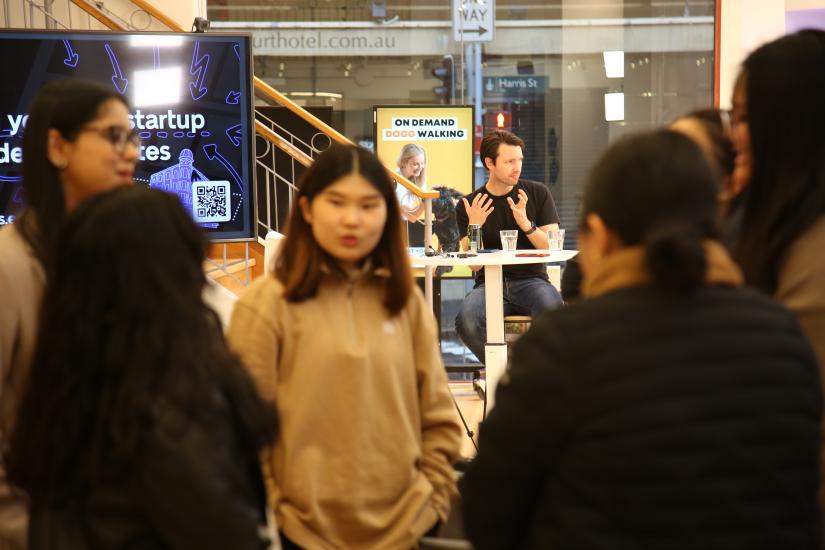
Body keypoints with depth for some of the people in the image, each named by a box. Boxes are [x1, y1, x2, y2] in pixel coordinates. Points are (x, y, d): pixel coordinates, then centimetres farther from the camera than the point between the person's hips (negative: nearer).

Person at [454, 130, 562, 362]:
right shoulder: (469, 206, 6)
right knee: (466, 319, -32)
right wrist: (474, 227, -16)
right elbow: (474, 265, 0)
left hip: (531, 280, 0)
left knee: (553, 309, -35)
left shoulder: (538, 193, 7)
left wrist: (525, 223, -16)